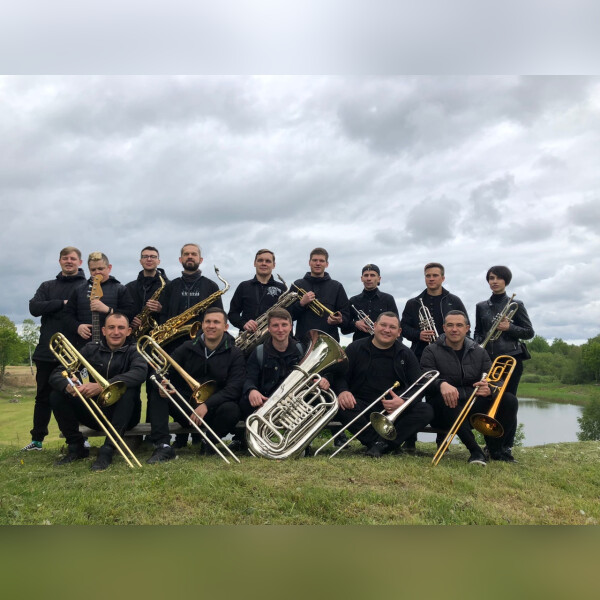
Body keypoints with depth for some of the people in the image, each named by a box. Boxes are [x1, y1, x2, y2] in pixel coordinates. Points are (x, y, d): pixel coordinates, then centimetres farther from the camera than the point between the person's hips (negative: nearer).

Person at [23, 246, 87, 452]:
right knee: (43, 396, 12)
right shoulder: (47, 286, 14)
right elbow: (34, 308, -1)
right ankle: (37, 440, 24)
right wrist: (63, 303, -11)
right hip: (47, 350, 4)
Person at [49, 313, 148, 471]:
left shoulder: (133, 351, -6)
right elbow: (56, 374, -5)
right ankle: (76, 447, 0)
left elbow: (140, 373, -31)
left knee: (128, 391, -32)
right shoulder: (91, 349, 2)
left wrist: (102, 386, -41)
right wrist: (68, 386, -30)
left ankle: (107, 450, -28)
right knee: (57, 395, -14)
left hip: (122, 416, -3)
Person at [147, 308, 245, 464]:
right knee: (157, 392, -19)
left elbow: (233, 389, -13)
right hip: (185, 408, 3)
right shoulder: (187, 348, 7)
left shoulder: (235, 355, -2)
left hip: (212, 410, -2)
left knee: (231, 409, -34)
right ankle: (163, 446, -27)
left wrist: (207, 405, -26)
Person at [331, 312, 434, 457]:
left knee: (426, 411, -24)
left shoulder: (405, 354, 9)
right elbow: (339, 375, 0)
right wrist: (342, 391, -25)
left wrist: (404, 401, -21)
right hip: (362, 406, -1)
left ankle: (382, 444, -25)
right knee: (341, 404, -33)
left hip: (393, 411, 2)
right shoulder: (356, 348, 6)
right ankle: (377, 442, -23)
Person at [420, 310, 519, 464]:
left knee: (509, 400, -19)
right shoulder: (431, 351, 2)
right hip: (445, 411, -3)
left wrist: (489, 389, -23)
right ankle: (475, 450, -33)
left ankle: (495, 448, -6)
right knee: (447, 399, -38)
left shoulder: (479, 352, 13)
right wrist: (441, 384, -40)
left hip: (476, 407, 4)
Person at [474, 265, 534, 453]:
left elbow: (529, 332, 2)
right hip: (488, 359, 3)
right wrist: (477, 346, -4)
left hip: (510, 358, -3)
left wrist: (510, 328, -15)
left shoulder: (515, 304, 2)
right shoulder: (481, 306, 11)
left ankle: (506, 445, 8)